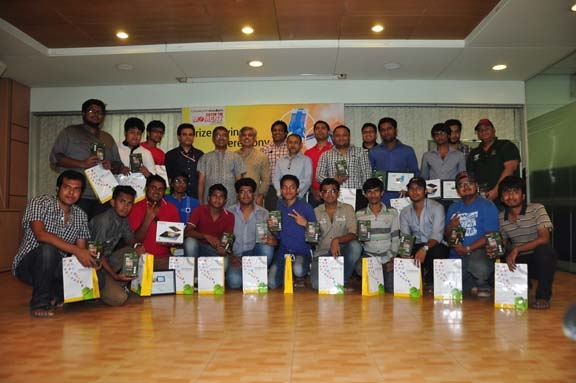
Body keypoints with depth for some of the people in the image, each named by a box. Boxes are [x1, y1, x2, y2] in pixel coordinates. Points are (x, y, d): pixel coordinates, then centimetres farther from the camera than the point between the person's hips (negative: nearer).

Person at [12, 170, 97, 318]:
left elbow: (82, 249, -2)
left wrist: (89, 258, -26)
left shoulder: (81, 216, 2)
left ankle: (55, 295, 7)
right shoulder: (39, 203, -13)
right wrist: (76, 250, -38)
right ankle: (40, 302, -18)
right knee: (48, 249, -37)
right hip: (27, 265, -4)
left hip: (55, 268, 4)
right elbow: (41, 234, -29)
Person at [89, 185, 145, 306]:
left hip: (108, 260, 8)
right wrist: (114, 275, -27)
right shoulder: (103, 221, -24)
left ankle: (119, 285, 0)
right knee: (119, 298, -22)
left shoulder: (124, 219, 0)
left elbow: (129, 238, 13)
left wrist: (137, 245, -12)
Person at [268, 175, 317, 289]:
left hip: (302, 251, -3)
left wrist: (305, 224, -20)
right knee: (271, 284, -13)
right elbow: (277, 236, 11)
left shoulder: (306, 208, -4)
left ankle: (301, 277, 5)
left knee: (298, 270, -35)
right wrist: (271, 228, -8)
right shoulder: (278, 207, 6)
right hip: (283, 250, 3)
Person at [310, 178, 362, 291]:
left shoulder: (347, 209, 1)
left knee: (355, 246, -33)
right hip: (322, 253, 0)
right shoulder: (316, 212, 5)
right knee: (316, 284, -27)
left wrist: (337, 240, -29)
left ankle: (343, 281, -9)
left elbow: (353, 235, -11)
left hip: (341, 251, 1)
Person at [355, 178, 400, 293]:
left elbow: (396, 238, 3)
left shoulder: (392, 212, 5)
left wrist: (391, 259, -8)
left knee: (392, 289, -17)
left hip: (387, 257, 0)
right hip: (368, 255, 1)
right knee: (360, 268, -32)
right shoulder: (359, 214, 5)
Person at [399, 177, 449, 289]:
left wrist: (424, 248, -39)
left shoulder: (436, 207, -6)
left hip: (434, 246, -3)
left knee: (437, 251, -38)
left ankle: (431, 283, -9)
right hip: (416, 247, 3)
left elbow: (437, 234, -19)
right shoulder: (405, 212, 7)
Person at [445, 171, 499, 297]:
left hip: (478, 252, -5)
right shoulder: (453, 208, 17)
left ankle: (482, 285, -1)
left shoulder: (487, 206, -1)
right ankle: (473, 286, 22)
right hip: (456, 257, 5)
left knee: (480, 267, -39)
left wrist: (467, 249, -17)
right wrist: (449, 228, -4)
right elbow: (446, 236, 19)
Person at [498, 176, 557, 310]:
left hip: (540, 260, -4)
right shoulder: (501, 218, 1)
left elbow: (544, 239, -23)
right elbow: (503, 245, 8)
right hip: (518, 261, 5)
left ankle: (543, 296, -16)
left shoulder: (537, 209, -12)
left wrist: (517, 249, -30)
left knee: (544, 249, -36)